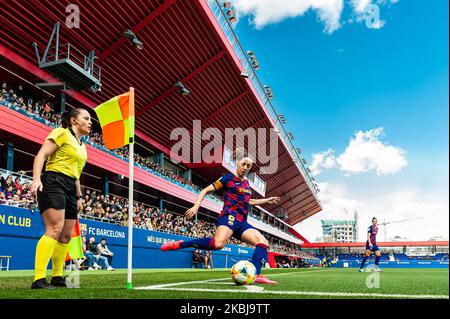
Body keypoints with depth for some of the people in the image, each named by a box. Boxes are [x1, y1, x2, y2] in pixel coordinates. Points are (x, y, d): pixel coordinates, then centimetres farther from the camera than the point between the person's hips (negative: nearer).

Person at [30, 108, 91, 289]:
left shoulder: (82, 146, 24)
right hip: (53, 183, -9)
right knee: (54, 230, -21)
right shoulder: (62, 133, -1)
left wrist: (79, 196, 24)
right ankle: (39, 279, -23)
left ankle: (57, 278, 15)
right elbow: (41, 155, -11)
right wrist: (36, 179, -24)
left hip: (70, 190, 9)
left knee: (66, 236, 7)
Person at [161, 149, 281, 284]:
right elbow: (206, 190, -2)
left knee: (263, 242, -7)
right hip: (229, 217, -8)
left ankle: (256, 275, -21)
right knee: (218, 244, -35)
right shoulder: (228, 178, 0)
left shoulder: (246, 182, 22)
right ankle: (179, 244, -25)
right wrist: (196, 206, -16)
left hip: (242, 222, 9)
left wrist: (267, 200, 42)